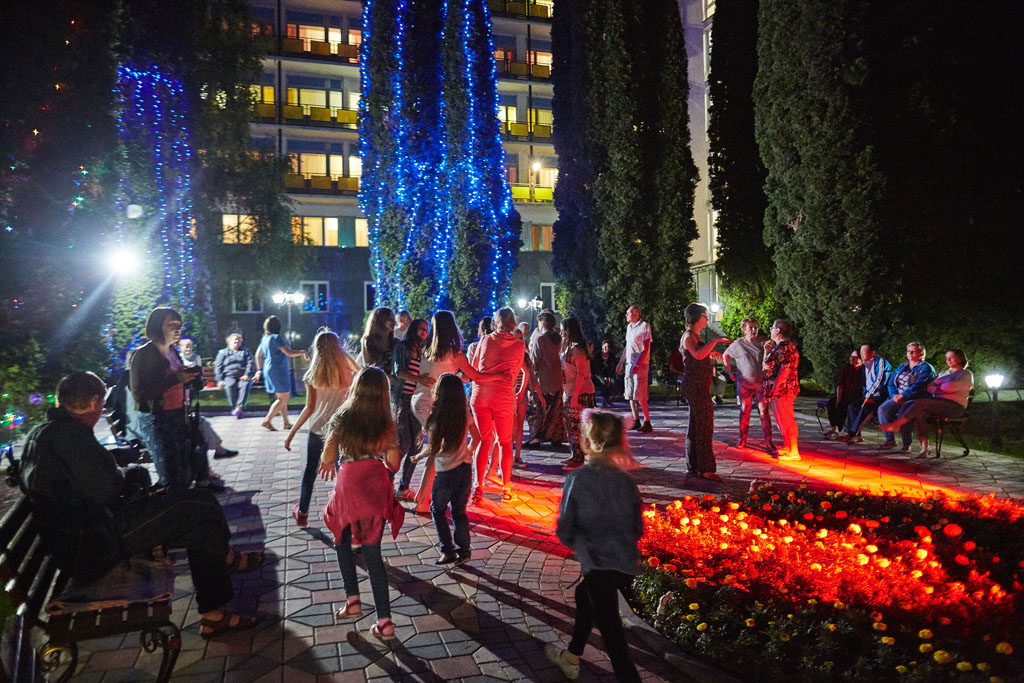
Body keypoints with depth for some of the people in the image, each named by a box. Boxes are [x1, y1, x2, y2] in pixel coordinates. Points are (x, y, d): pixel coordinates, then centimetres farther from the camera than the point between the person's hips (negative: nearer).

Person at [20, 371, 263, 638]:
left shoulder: (42, 431, 12)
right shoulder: (69, 434, -22)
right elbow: (105, 490, -22)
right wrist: (122, 475, -1)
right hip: (92, 545, -11)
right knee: (202, 506, -12)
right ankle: (223, 557, 17)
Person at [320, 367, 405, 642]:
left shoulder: (341, 418, -7)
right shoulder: (387, 424, -3)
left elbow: (328, 458, -8)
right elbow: (394, 465, 1)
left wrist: (326, 465, 15)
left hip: (348, 488, -2)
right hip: (377, 489, 2)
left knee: (342, 542, 26)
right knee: (372, 555, 9)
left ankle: (353, 600, 22)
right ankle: (384, 622, 8)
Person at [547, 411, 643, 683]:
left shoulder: (577, 479, -15)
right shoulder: (625, 480, -2)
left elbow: (564, 531, -10)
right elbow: (638, 529, 5)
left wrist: (579, 542, 10)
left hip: (599, 566, -6)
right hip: (627, 565, 7)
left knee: (611, 631, 6)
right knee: (584, 595, 29)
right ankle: (571, 657, 48)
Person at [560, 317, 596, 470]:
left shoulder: (576, 348, -15)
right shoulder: (569, 347, 15)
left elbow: (581, 374, -19)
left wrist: (574, 395, -22)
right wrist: (564, 393, 17)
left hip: (580, 393, -10)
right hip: (570, 392, 10)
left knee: (576, 426, -6)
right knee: (570, 425, 15)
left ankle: (578, 459, 0)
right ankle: (575, 455, 24)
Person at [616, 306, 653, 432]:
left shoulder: (644, 326, -8)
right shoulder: (629, 327, 16)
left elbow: (646, 348, -13)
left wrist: (637, 364, -21)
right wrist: (621, 363, 20)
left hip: (641, 365, -8)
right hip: (629, 364, 8)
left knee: (639, 395, -10)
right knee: (630, 395, 7)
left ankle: (647, 422, -4)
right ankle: (636, 421, 14)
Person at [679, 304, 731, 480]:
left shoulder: (694, 336, 18)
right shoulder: (689, 336, -14)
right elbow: (698, 354, -34)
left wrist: (710, 352, 41)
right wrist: (715, 340, -29)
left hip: (698, 386, 11)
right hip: (696, 386, -11)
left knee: (695, 426, 13)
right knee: (704, 426, -10)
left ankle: (693, 466, 20)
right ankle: (705, 469, -7)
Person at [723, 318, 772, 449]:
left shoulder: (762, 342, 2)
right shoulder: (738, 344, 1)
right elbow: (725, 356, 14)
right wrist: (730, 372, 9)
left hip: (761, 382, 0)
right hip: (744, 382, 0)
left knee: (764, 411, -4)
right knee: (744, 411, 7)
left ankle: (768, 441, -1)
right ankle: (742, 440, 17)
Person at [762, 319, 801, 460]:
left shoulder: (785, 346, -15)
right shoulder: (779, 346, 18)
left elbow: (785, 369, -23)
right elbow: (767, 365, 23)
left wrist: (774, 388, -23)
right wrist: (767, 351, 14)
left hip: (783, 389, -11)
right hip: (779, 390, 11)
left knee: (786, 419, -6)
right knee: (781, 419, 18)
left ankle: (794, 452, -2)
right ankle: (786, 447, 28)